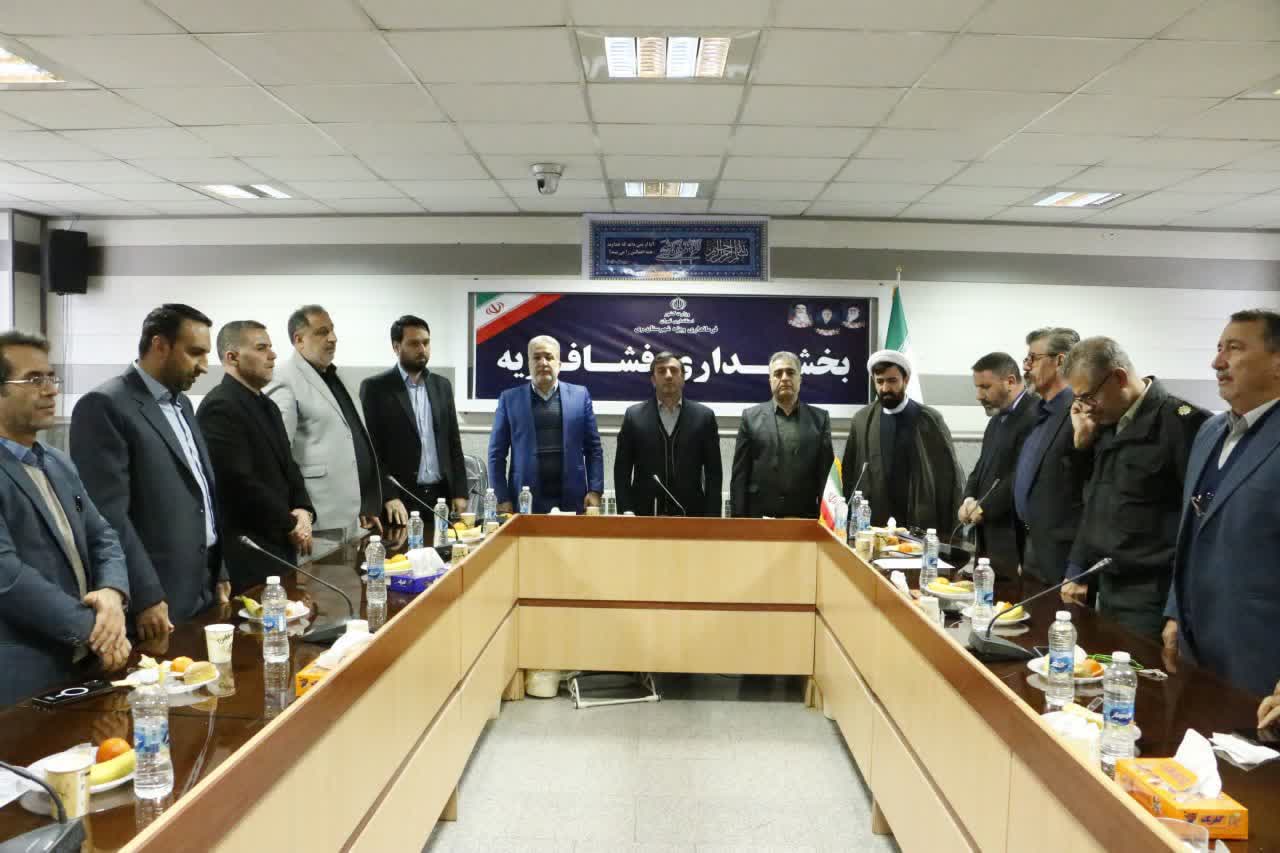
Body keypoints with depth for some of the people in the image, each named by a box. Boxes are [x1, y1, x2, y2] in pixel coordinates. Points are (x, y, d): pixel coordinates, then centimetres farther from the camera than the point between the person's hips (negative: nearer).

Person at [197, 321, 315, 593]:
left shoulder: (266, 406, 15)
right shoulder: (220, 407, -15)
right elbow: (239, 481, -22)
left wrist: (304, 510, -2)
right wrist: (290, 524, -12)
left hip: (279, 546, 9)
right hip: (246, 553, -9)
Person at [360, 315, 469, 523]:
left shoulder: (442, 385, 11)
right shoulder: (375, 387, -3)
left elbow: (453, 442, 12)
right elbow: (369, 448, -7)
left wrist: (460, 492, 4)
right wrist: (388, 496, -16)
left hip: (440, 495, 4)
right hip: (399, 498, -4)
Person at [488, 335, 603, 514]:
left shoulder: (580, 395, 8)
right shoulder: (510, 398, 6)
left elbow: (593, 448, 7)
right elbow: (497, 453, 5)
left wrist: (595, 490, -3)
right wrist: (502, 498, -3)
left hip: (571, 500, 1)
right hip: (524, 501, 0)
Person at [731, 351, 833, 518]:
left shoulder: (819, 418, 7)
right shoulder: (751, 417, 4)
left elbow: (827, 473, 4)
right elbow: (739, 475, 2)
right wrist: (740, 517, -4)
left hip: (805, 518, 1)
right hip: (759, 517, -1)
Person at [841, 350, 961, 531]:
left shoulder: (929, 419, 0)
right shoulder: (861, 419, 4)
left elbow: (949, 473, 2)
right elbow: (849, 473, 7)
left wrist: (951, 526, -1)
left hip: (920, 524, -1)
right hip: (872, 522, 1)